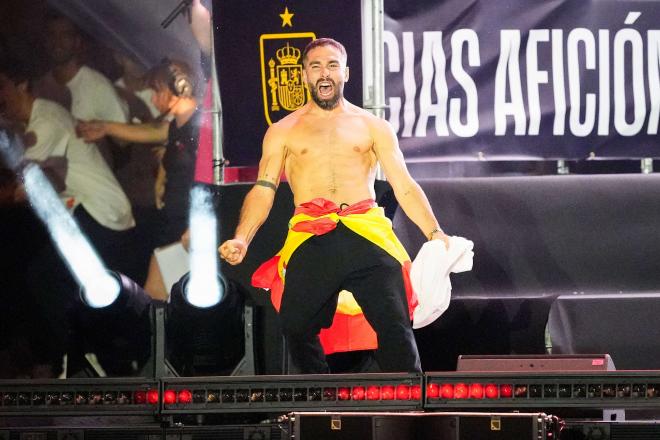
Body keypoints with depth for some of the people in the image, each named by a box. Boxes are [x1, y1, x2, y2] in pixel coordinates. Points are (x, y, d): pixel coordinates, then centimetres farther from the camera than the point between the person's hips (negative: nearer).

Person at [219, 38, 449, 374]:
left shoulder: (373, 127, 19)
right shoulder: (283, 132, 20)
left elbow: (404, 186, 12)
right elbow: (263, 189, 11)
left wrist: (434, 233, -3)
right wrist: (241, 240, -6)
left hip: (367, 234, -1)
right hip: (310, 240, 1)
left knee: (395, 326, -14)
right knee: (297, 329, -7)